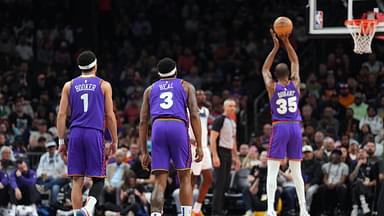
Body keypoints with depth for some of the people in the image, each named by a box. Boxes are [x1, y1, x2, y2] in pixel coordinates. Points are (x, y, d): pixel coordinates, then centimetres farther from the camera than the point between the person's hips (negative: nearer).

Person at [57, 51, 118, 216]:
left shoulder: (69, 86, 11)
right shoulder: (104, 85, 5)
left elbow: (61, 115, 7)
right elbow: (110, 116, 3)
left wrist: (61, 141, 11)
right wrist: (114, 141, 11)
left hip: (75, 134, 2)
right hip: (94, 134, -2)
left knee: (77, 180, 6)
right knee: (98, 178, 3)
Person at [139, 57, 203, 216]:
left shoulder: (150, 90, 25)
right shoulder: (186, 86, 20)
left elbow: (143, 122, 19)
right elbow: (194, 116, 8)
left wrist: (144, 153, 20)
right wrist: (199, 146, 7)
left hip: (158, 127, 1)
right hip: (178, 127, -1)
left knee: (160, 182, 0)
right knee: (185, 178, 11)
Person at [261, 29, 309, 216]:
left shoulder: (272, 87, -1)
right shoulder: (295, 84, 4)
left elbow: (265, 69, 16)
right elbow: (295, 62, 18)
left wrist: (276, 47, 15)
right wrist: (286, 42, 14)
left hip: (279, 128, -3)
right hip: (295, 127, 3)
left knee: (272, 171, -6)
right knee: (296, 172, 9)